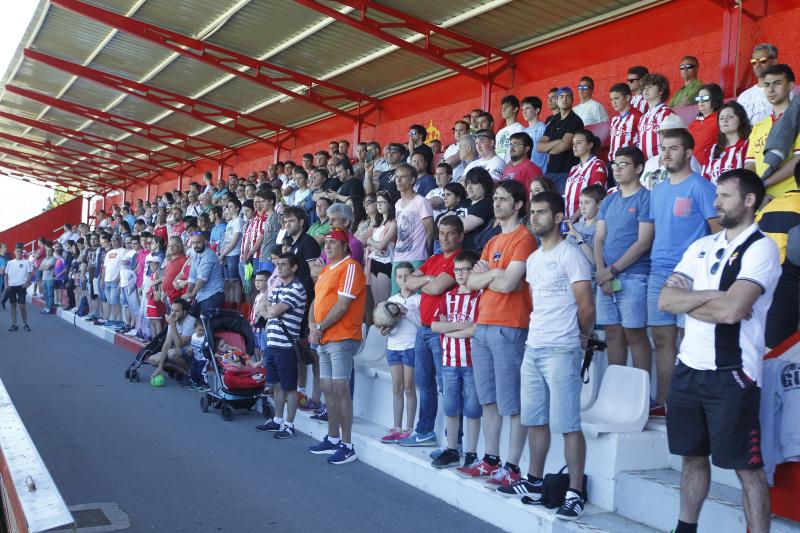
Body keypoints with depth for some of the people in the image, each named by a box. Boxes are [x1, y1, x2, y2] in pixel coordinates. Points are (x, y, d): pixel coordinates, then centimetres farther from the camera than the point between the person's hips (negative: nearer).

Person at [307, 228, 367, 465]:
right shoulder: (326, 270, 20)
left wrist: (321, 328, -11)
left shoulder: (350, 267, -10)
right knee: (328, 389, 13)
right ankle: (332, 439, 24)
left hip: (341, 338, -9)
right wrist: (312, 325, 3)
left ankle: (347, 446, -4)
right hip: (323, 339, 9)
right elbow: (316, 301, 20)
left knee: (340, 389, -9)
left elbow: (342, 304, -17)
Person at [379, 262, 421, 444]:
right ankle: (397, 428, 12)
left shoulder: (418, 299, -3)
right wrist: (384, 331, -5)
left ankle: (409, 428, 7)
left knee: (409, 388, 0)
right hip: (393, 346, 5)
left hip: (411, 346, -4)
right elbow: (386, 321, 16)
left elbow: (423, 323, -10)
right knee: (397, 388, 7)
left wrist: (407, 312, -19)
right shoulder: (392, 300, 12)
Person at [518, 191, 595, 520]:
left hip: (561, 352, -8)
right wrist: (538, 331, 15)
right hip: (532, 348, 8)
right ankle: (535, 480, 27)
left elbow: (586, 307, -9)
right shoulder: (532, 259, 16)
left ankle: (575, 493, 2)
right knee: (534, 419, 14)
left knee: (567, 424, -5)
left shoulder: (570, 255, -9)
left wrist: (580, 337, 4)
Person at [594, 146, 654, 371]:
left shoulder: (645, 198, -4)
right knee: (612, 333, 9)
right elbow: (599, 239, 11)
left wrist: (613, 270, -11)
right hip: (606, 278, 6)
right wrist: (601, 272, -4)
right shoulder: (608, 201, 16)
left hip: (633, 277, -6)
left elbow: (643, 242, -11)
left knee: (634, 334, -3)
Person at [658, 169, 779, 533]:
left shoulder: (761, 248, -9)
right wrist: (713, 296, -12)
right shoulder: (701, 246, 12)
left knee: (747, 467, 3)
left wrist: (688, 298, -6)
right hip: (688, 368, 7)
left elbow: (731, 310, -23)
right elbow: (665, 301, 2)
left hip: (731, 374, -7)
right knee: (692, 456, 17)